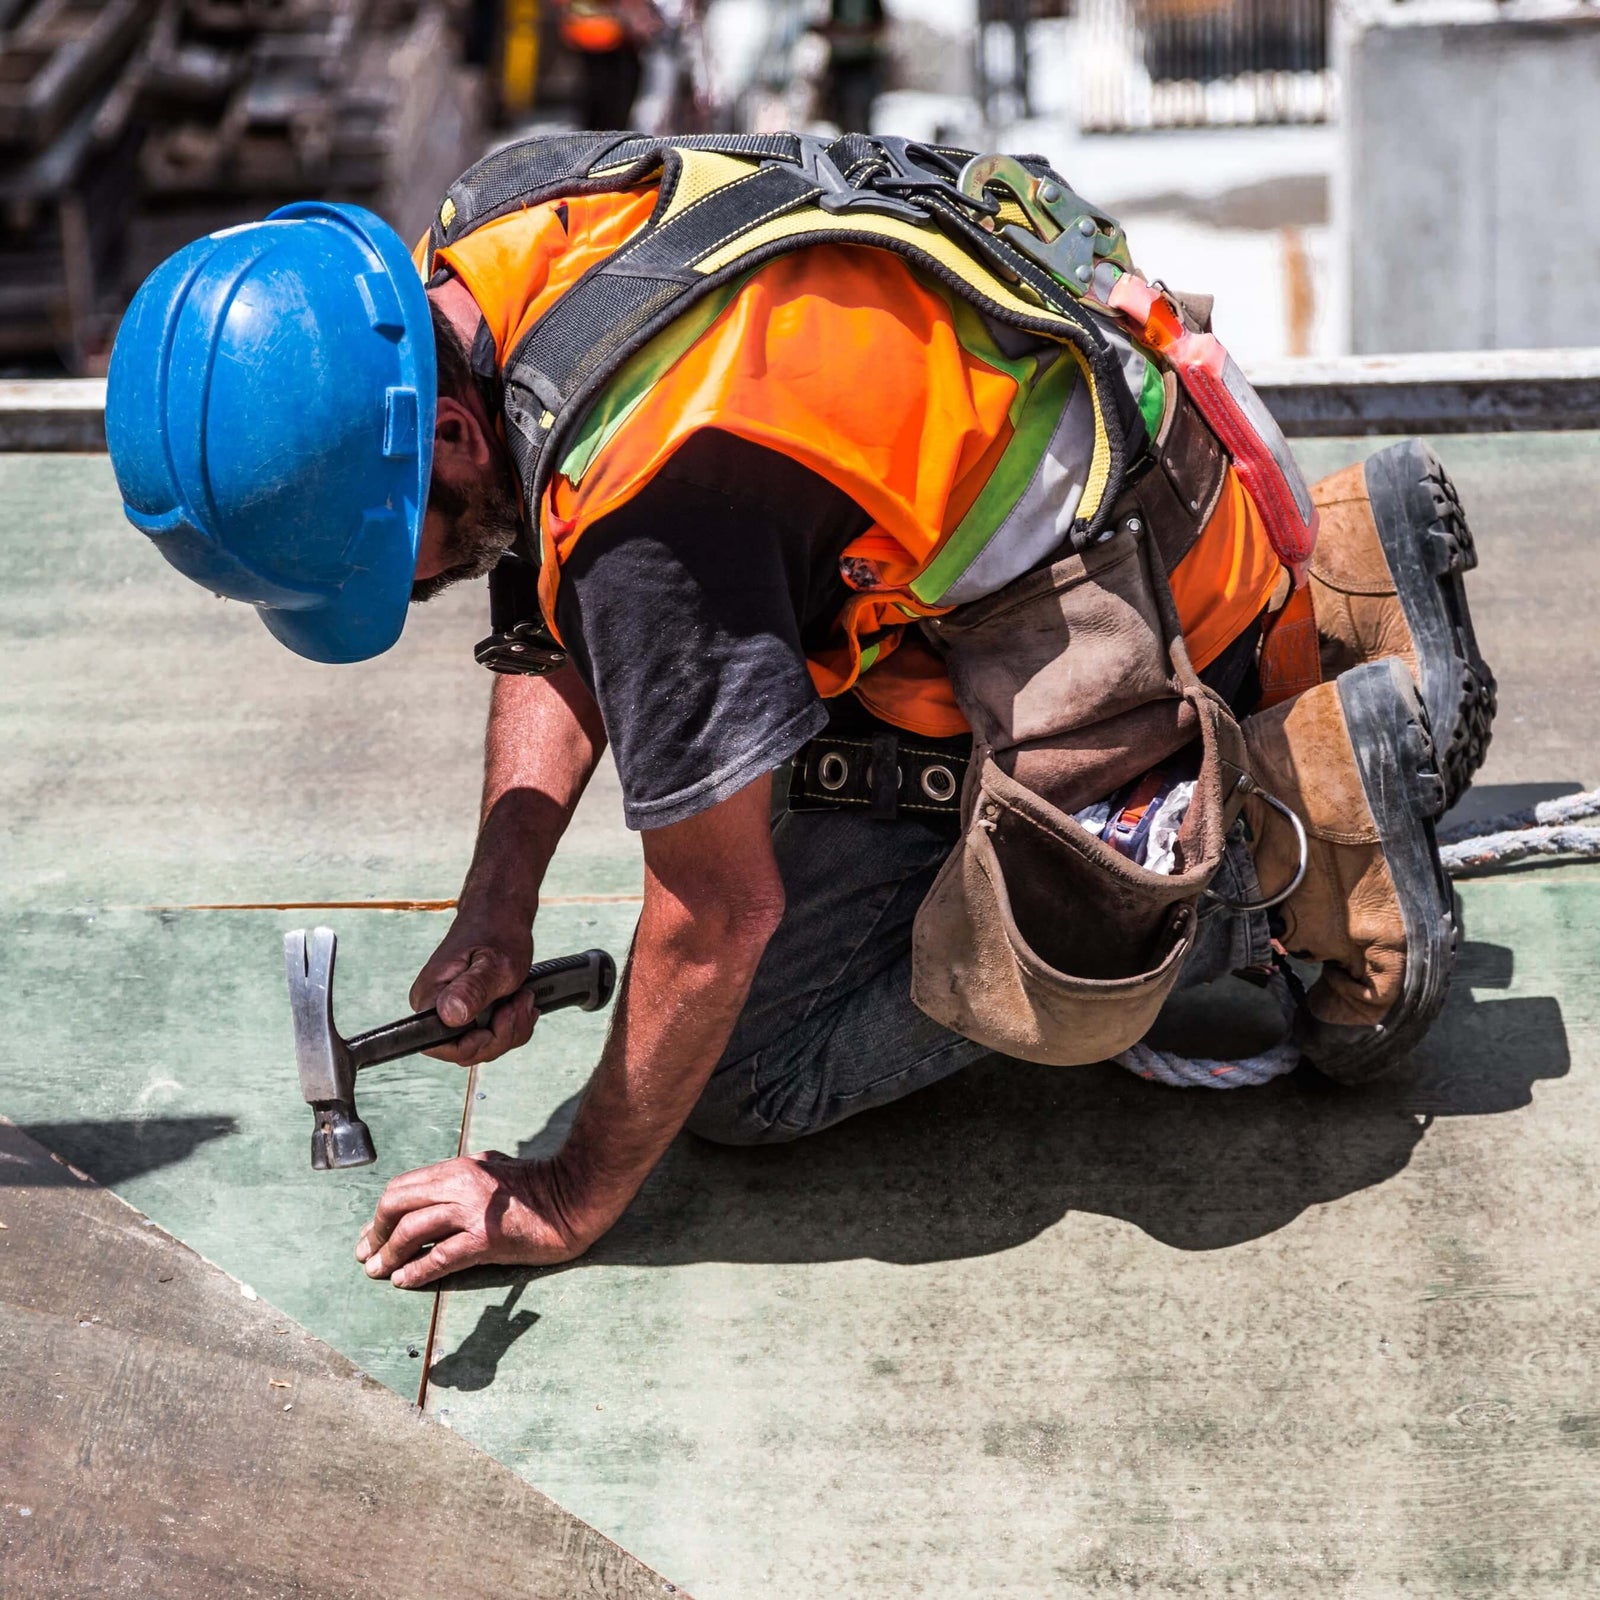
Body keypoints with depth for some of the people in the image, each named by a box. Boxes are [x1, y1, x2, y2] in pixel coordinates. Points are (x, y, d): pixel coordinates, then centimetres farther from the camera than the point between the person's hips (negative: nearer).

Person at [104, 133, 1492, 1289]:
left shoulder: (654, 489, -36)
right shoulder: (472, 253, -8)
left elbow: (719, 910, -25)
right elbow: (556, 635, 6)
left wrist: (571, 1204, -13)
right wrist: (497, 910, -6)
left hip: (1109, 602, -9)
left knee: (754, 1073, -5)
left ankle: (1314, 805, -4)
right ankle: (1324, 597, 20)